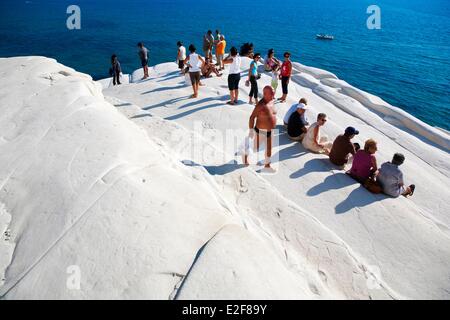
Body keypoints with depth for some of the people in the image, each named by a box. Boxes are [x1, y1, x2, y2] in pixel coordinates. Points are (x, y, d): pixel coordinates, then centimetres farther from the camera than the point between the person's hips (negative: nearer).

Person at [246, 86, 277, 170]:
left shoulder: (271, 102, 1)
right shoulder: (261, 105, -23)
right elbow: (252, 117, -21)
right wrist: (251, 130, -21)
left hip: (270, 131, 7)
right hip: (260, 131, -7)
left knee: (269, 149, 15)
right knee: (256, 148, 9)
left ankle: (267, 164, 33)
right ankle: (246, 155, 38)